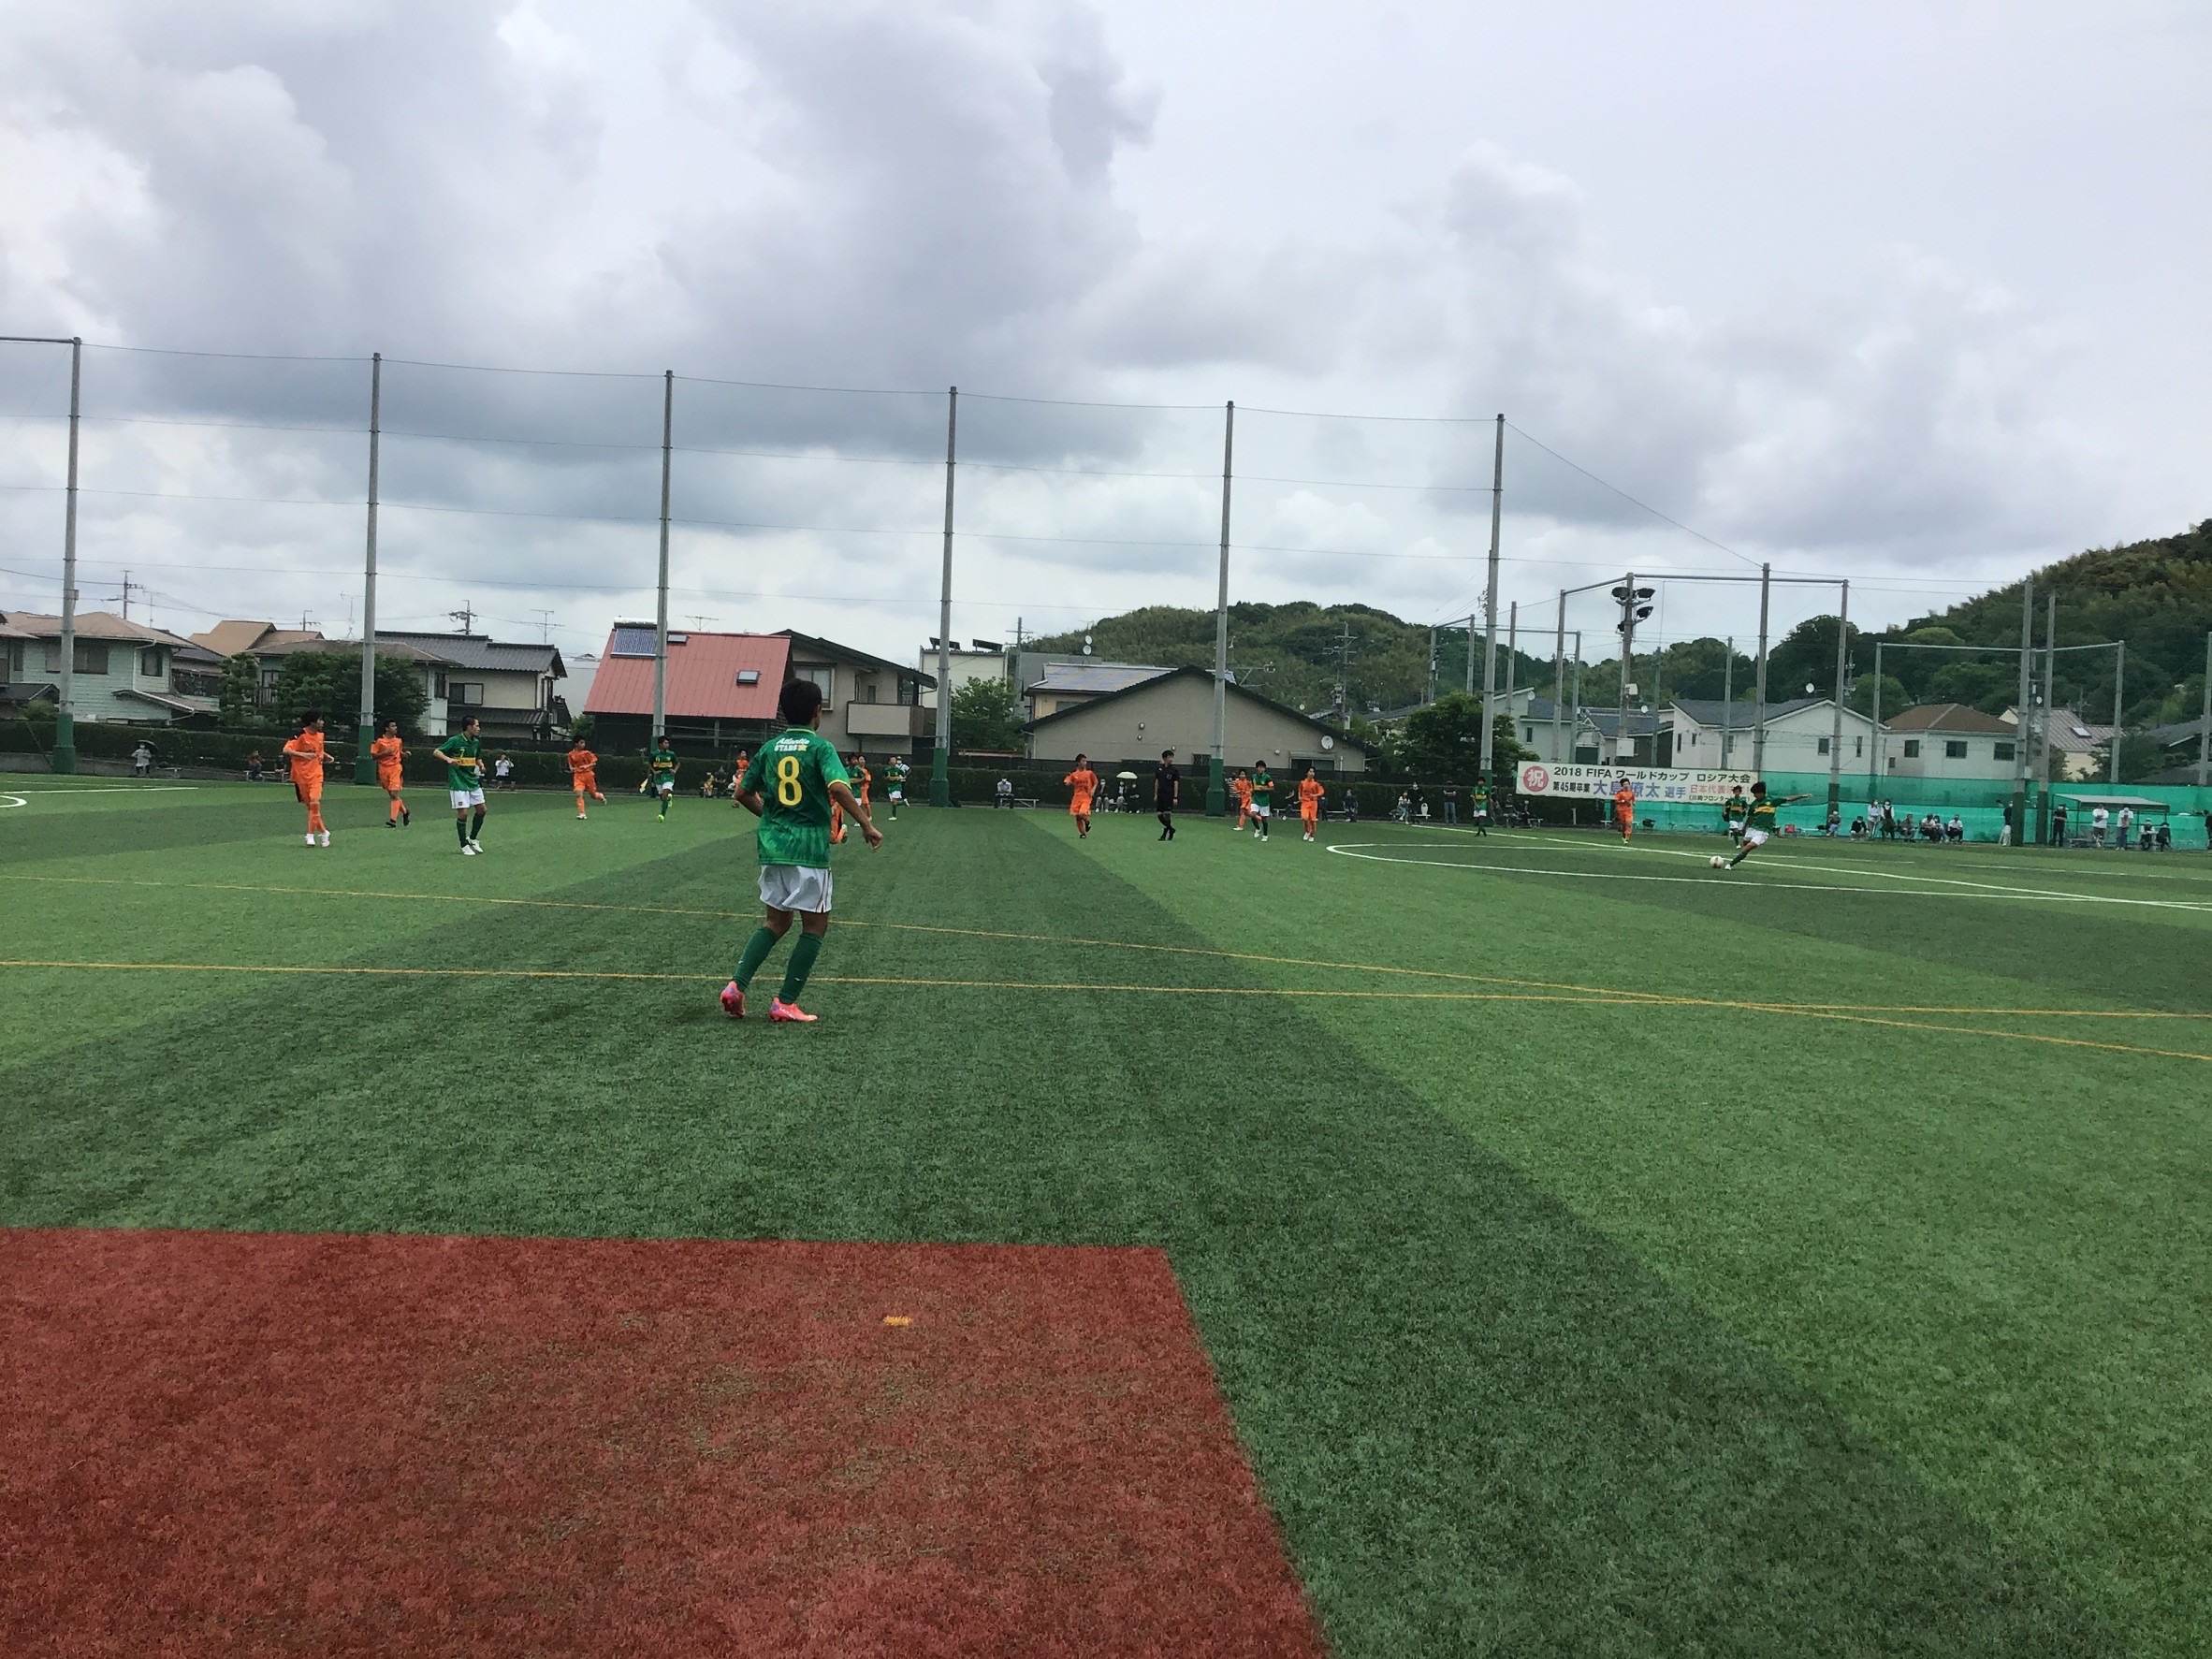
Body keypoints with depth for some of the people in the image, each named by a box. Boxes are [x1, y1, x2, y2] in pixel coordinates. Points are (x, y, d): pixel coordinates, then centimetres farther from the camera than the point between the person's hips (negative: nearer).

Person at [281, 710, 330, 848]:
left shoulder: (320, 735, 7)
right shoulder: (300, 734, -13)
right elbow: (286, 750, -22)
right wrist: (302, 754, -35)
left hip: (315, 774, 3)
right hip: (301, 775, -3)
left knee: (315, 803, -14)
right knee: (309, 805, 4)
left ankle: (310, 835, -8)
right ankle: (324, 832, 17)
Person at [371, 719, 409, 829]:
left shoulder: (398, 741, 7)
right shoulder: (379, 741, -4)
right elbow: (373, 756, -4)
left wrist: (405, 754, 2)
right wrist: (384, 753, -17)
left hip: (395, 768, 0)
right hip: (383, 769, 0)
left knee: (394, 794, -14)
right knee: (392, 795, 10)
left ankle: (393, 820, -18)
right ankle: (405, 812, 33)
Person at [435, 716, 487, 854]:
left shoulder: (476, 743, 7)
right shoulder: (455, 740, -12)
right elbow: (436, 751, -12)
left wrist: (481, 765, -1)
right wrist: (448, 758, -31)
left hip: (473, 781, 7)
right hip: (458, 783, -7)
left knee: (481, 810, 7)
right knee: (463, 813, -7)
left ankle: (472, 839, 26)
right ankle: (464, 845, 6)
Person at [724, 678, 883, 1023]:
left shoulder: (769, 748, 9)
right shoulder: (820, 746, -7)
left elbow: (743, 793, 15)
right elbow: (838, 787, -23)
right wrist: (866, 825, -17)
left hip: (773, 846, 6)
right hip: (808, 848, -6)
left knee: (775, 921, 18)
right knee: (815, 925, 7)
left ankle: (737, 985, 2)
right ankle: (785, 1004, 4)